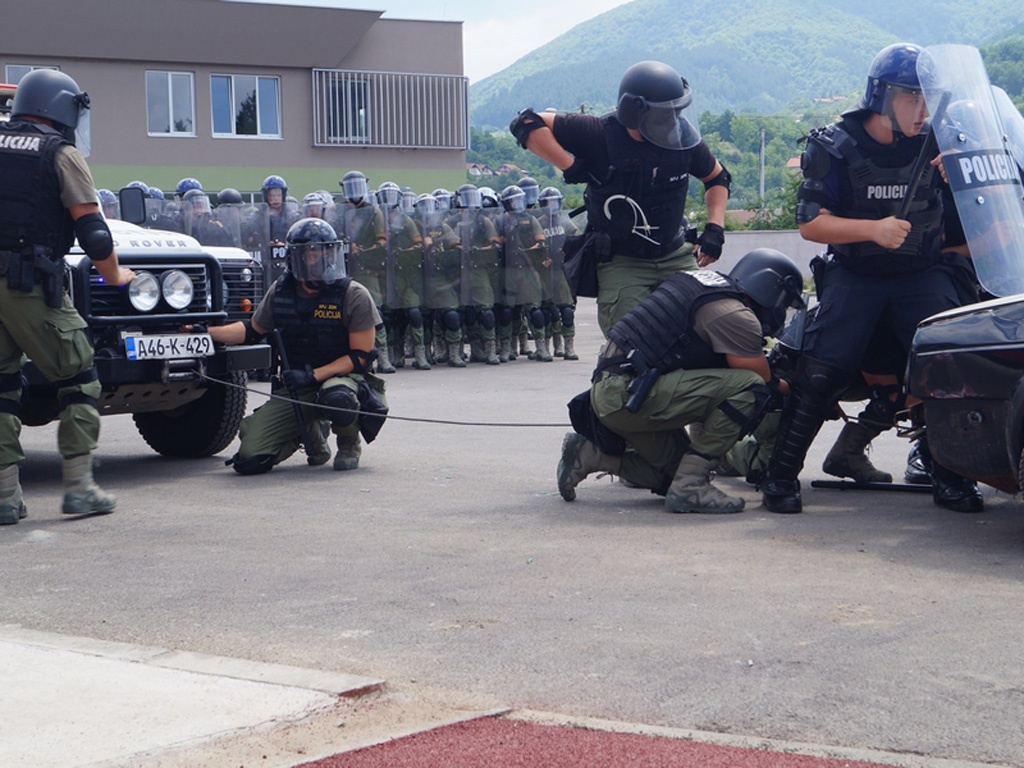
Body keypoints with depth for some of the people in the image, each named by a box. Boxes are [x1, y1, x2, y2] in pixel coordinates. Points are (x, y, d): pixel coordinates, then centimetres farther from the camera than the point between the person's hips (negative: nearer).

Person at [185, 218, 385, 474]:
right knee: (249, 460, -13)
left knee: (336, 397, -43)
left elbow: (361, 357, -13)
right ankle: (309, 432, 19)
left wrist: (313, 375, -23)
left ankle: (350, 444, -5)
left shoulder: (354, 295, -11)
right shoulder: (280, 292, 1)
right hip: (294, 389, 4)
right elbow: (252, 331, 17)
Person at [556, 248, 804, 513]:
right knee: (749, 388, -16)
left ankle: (590, 454, 16)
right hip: (627, 394, -10)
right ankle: (690, 486, -13)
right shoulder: (735, 315, -12)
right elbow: (765, 384, -6)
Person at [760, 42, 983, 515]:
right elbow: (811, 224, -13)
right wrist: (874, 229, -24)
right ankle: (780, 475, -1)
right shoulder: (834, 147, -8)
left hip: (923, 273, 2)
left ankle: (951, 477, -4)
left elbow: (960, 216, 14)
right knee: (821, 372, -14)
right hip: (855, 275, -2)